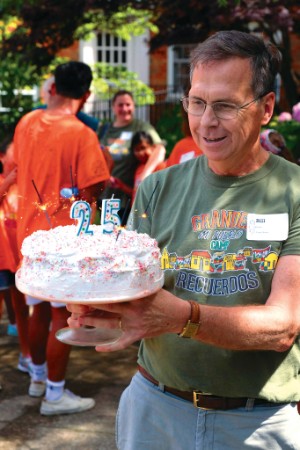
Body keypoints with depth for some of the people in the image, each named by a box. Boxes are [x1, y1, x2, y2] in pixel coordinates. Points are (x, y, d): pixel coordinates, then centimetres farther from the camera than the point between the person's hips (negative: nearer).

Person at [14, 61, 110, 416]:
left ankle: (38, 377, 36)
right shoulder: (81, 134, -17)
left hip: (29, 230, 7)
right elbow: (90, 192, -17)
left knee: (40, 307, 20)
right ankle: (54, 395, 11)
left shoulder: (25, 123, 3)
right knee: (63, 314, 3)